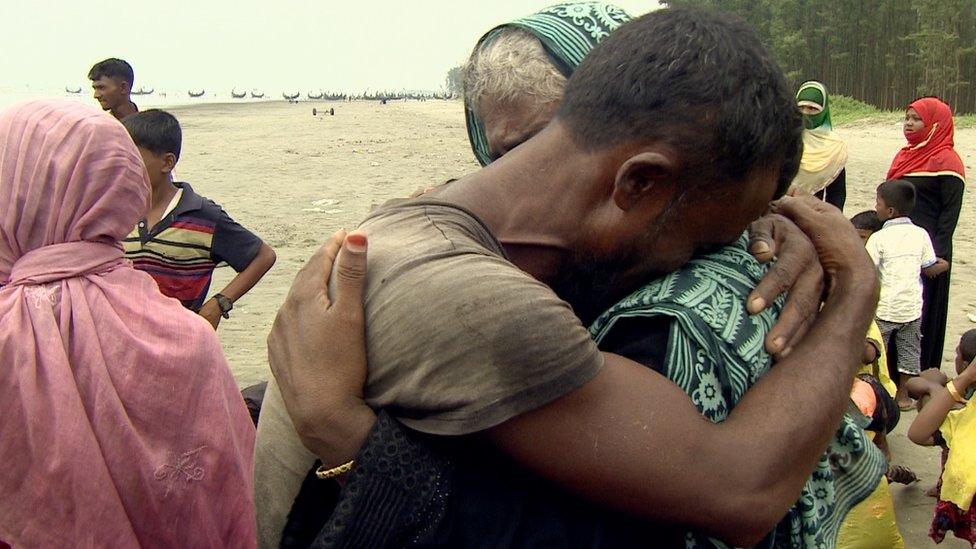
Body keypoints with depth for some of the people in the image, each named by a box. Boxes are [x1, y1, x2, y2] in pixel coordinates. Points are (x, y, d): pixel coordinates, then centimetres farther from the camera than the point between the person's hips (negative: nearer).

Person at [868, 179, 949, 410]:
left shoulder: (879, 238, -15)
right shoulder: (920, 234, -3)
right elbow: (929, 269, 2)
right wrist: (943, 266, 21)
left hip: (884, 308, -4)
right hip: (911, 307, 4)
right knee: (909, 352, 16)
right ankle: (903, 395, 24)